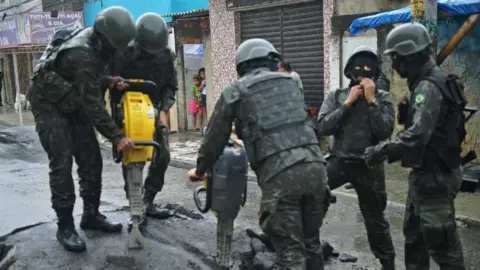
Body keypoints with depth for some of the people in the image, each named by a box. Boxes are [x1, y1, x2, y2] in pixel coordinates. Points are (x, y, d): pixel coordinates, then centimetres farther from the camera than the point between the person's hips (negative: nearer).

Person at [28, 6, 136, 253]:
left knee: (91, 160, 5)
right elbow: (93, 104, -32)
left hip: (73, 104, 9)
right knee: (62, 164, -14)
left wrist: (108, 80, -4)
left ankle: (91, 215, 16)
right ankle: (65, 226, -6)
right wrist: (117, 137, -31)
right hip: (49, 105, -9)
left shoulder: (93, 39, -5)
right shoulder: (84, 56, -33)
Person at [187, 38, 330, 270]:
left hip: (279, 173, -4)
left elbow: (215, 138, 17)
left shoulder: (235, 91, 11)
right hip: (314, 165, 5)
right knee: (311, 243, 19)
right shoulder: (290, 82, 24)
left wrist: (200, 170, 34)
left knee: (290, 251, 0)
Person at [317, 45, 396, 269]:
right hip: (339, 161, 1)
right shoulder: (336, 96, 2)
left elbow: (385, 131, -15)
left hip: (369, 166, -1)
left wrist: (371, 100, -17)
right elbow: (323, 127, -11)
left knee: (375, 219, 10)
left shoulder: (383, 98, -2)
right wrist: (348, 102, -14)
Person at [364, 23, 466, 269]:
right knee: (414, 233, 20)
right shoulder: (426, 83, 12)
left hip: (435, 176, -10)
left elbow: (417, 135, -33)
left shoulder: (429, 87, -21)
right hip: (425, 173, 10)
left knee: (440, 240, -1)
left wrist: (379, 152, -25)